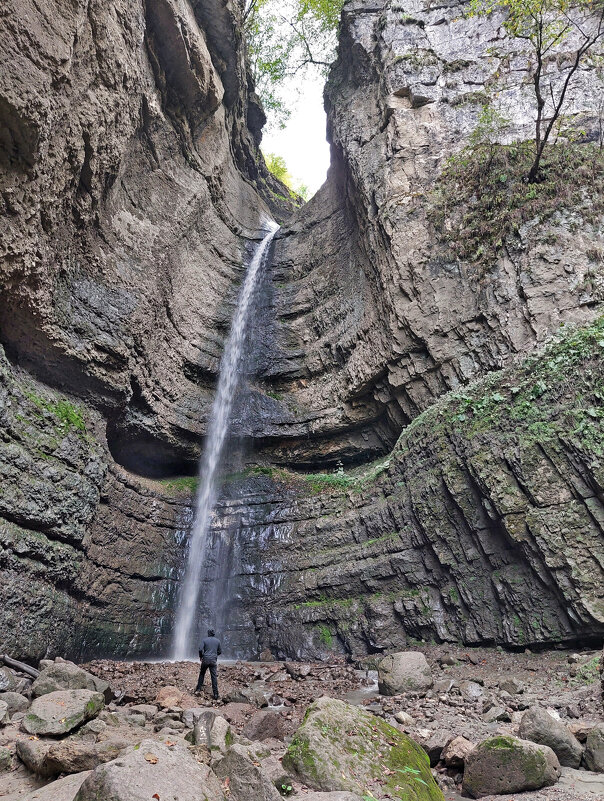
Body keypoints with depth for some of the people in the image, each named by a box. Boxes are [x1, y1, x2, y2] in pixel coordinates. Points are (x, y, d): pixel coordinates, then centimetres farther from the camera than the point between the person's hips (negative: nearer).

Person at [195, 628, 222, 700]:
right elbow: (220, 651, 11)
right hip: (213, 660, 1)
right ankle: (216, 694, -1)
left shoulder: (205, 640, 1)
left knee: (202, 674, 21)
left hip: (205, 659, -1)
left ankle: (198, 689, 24)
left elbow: (201, 650, -6)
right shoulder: (217, 641, 5)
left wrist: (201, 657, 12)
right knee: (214, 677, 1)